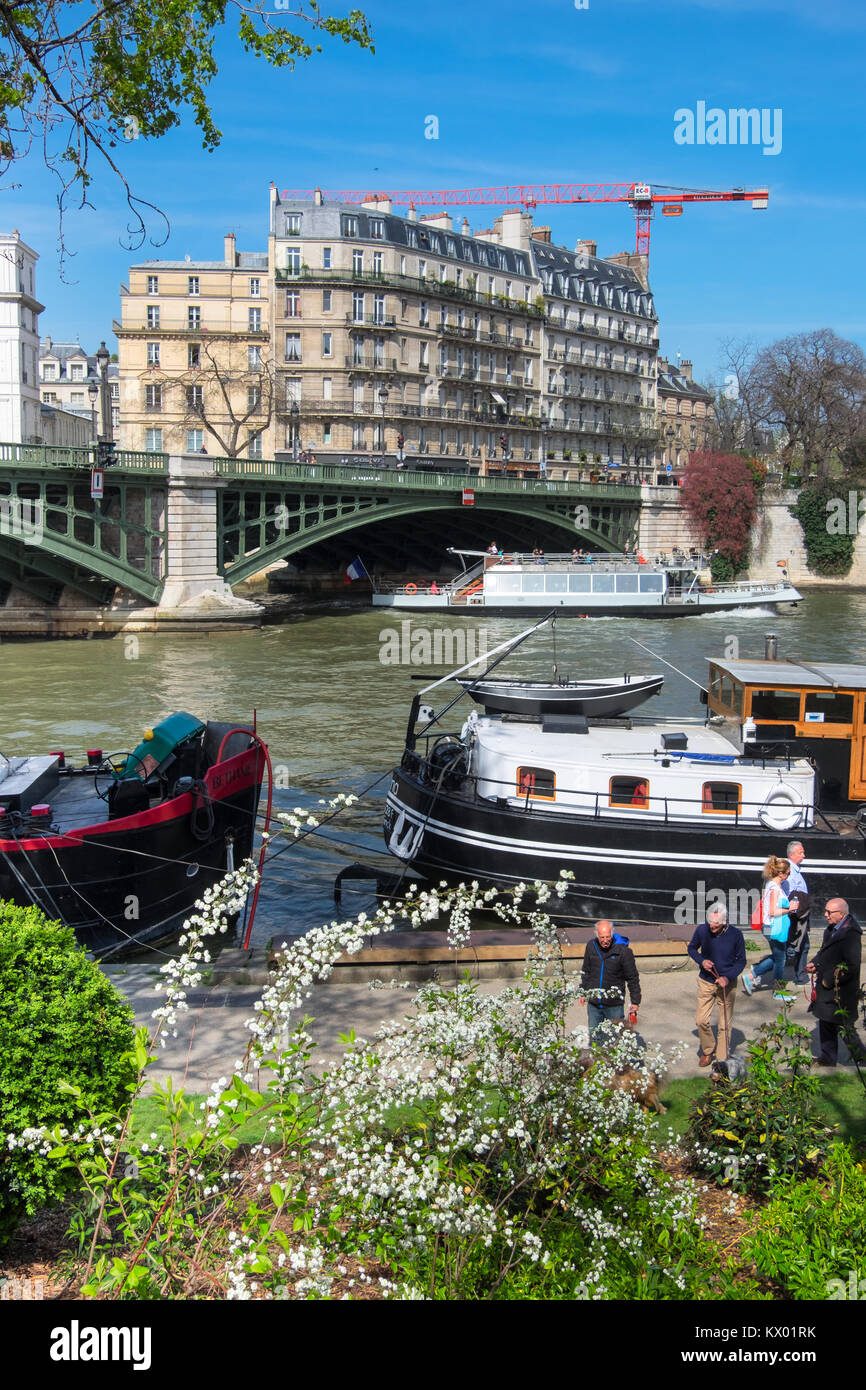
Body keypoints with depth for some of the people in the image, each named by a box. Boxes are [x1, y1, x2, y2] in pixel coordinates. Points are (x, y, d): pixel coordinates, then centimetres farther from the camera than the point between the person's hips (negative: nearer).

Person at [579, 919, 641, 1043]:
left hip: (614, 1006, -3)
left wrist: (635, 1002, -2)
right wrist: (583, 992, 16)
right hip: (593, 1004, 3)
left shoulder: (622, 950, -12)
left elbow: (633, 978, -4)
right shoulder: (591, 947, -2)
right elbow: (586, 972, 14)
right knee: (593, 1038, 12)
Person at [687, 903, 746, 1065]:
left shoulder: (735, 934, -16)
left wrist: (728, 977, -19)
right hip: (706, 982, 1)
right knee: (701, 1020, 1)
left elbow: (741, 960, -5)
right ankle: (708, 1050, 27)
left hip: (727, 984, -1)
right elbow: (692, 948, 6)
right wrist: (701, 961, -14)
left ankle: (722, 1059, 21)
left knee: (725, 1024, 7)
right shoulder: (701, 930, -13)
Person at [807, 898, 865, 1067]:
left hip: (841, 992, -9)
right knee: (826, 1024, 17)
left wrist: (829, 980, -20)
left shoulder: (851, 933, -23)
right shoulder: (831, 929, 6)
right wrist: (815, 963, 3)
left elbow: (852, 966, -26)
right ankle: (827, 1058, 31)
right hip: (826, 990, 9)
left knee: (845, 1028, 1)